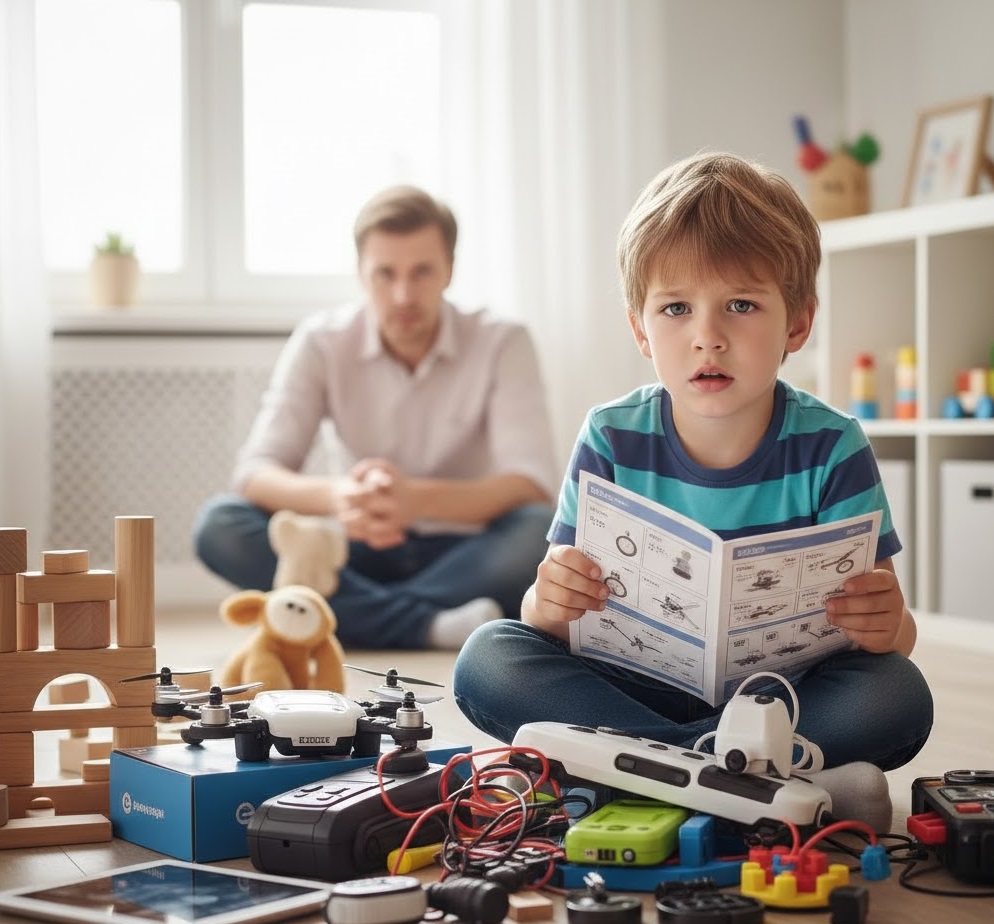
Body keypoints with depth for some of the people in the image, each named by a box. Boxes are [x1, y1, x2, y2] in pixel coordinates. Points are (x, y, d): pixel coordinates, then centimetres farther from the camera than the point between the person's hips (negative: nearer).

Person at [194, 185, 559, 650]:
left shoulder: (502, 344, -8)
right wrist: (333, 495, -38)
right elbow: (255, 471, -13)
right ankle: (427, 624, -33)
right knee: (218, 525, -25)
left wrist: (416, 498, -39)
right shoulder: (321, 343, -4)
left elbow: (533, 485, -20)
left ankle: (352, 617, -29)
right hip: (364, 555, 2)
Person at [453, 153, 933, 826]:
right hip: (636, 686, 1)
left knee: (900, 694, -29)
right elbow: (548, 616, -4)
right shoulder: (613, 440, -5)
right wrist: (551, 604, -30)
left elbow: (892, 635, -7)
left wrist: (887, 625, -32)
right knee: (488, 658, -21)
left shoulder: (830, 448, -7)